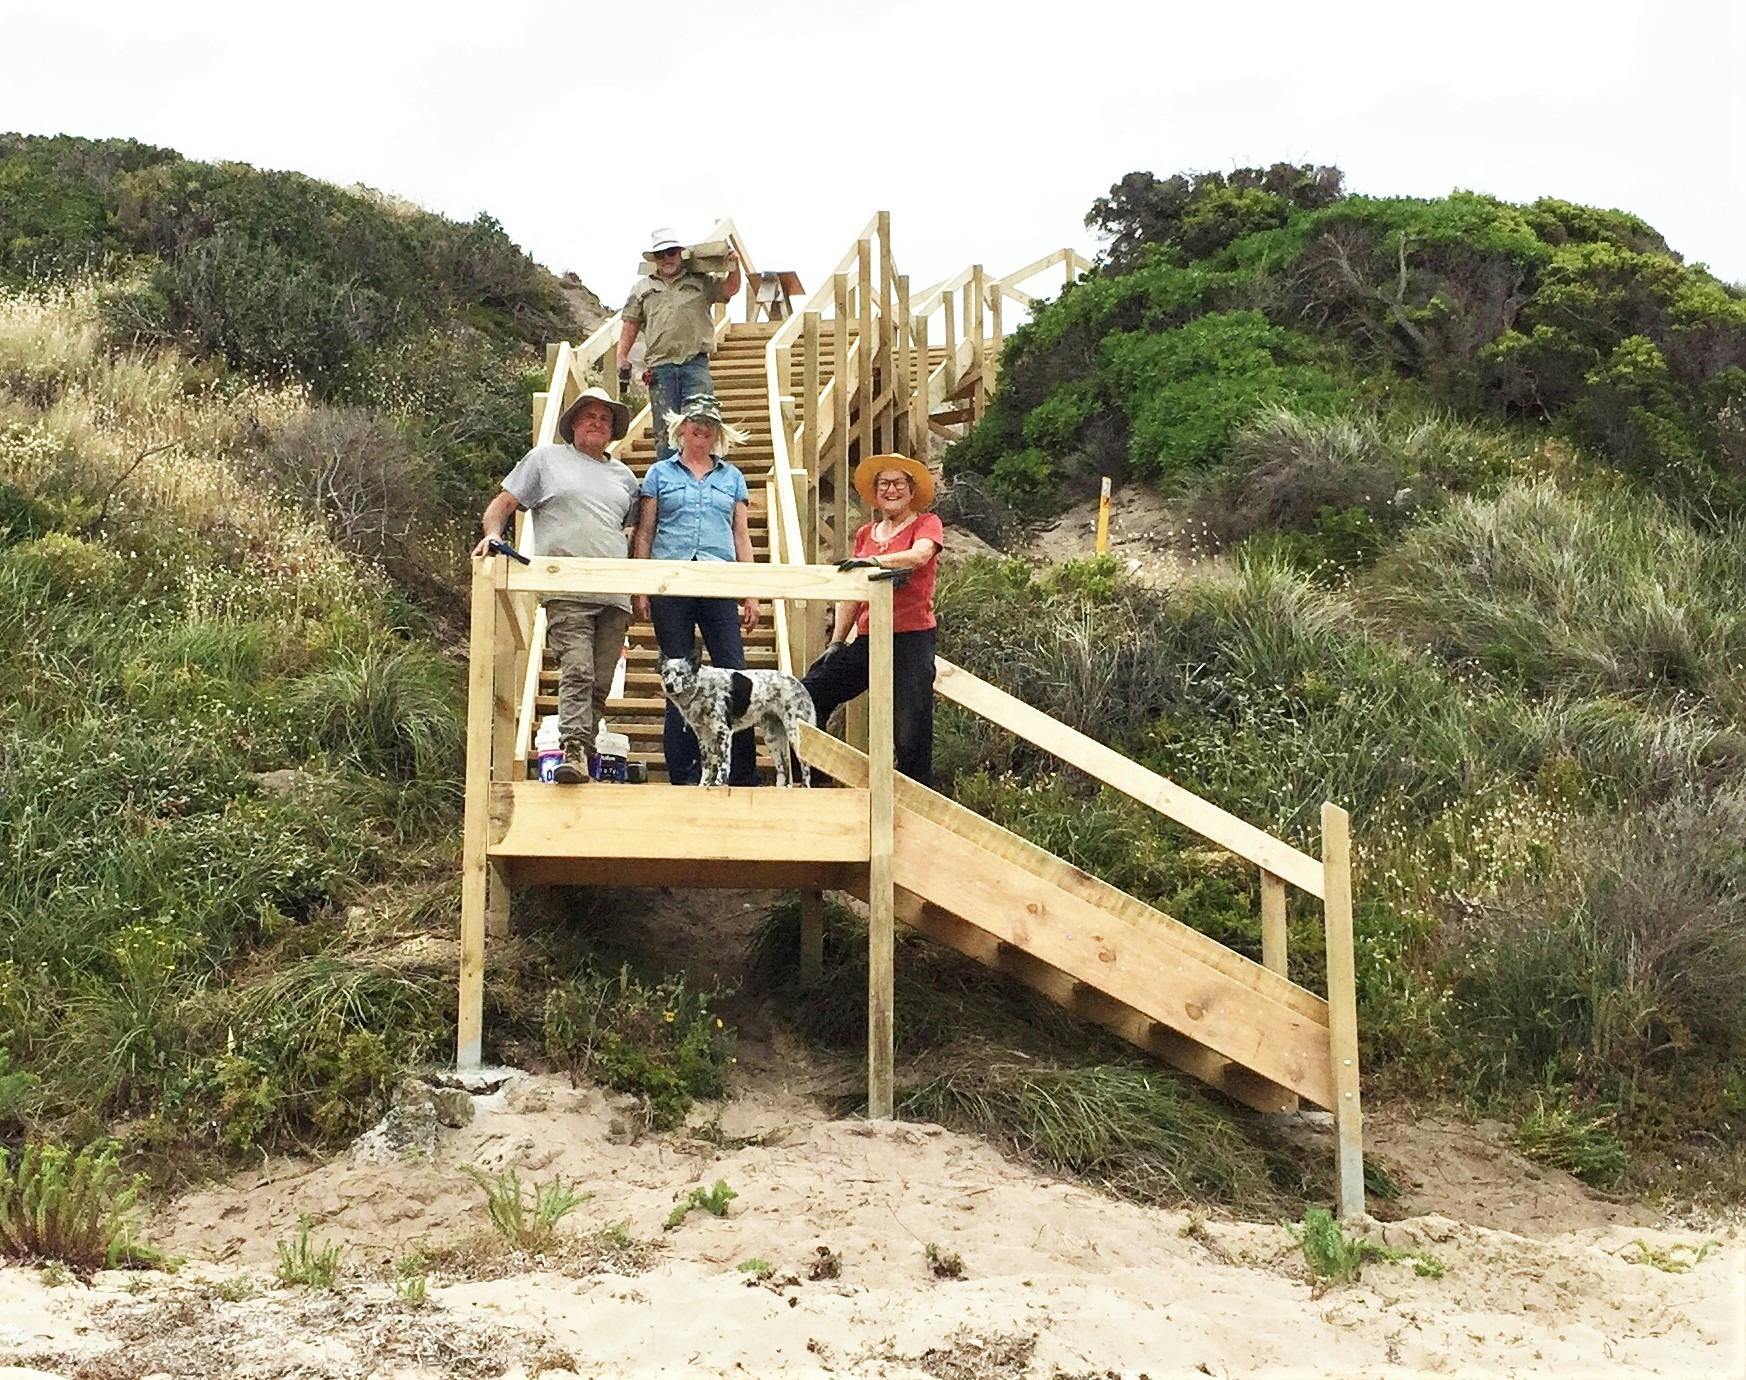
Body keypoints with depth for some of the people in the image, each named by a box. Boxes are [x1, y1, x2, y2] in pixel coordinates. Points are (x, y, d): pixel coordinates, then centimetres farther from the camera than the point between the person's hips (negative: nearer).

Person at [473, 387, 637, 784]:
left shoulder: (623, 476, 24)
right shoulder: (546, 458, 13)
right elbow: (502, 504, 11)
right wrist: (492, 534, -10)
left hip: (614, 595, 4)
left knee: (600, 684, 1)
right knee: (577, 672, -20)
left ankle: (584, 756, 8)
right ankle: (573, 752, -26)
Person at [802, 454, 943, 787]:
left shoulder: (926, 524, 2)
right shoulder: (865, 534, 17)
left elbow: (920, 555, -21)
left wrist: (875, 561, -36)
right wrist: (836, 642, 11)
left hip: (912, 638, -6)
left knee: (911, 735, -6)